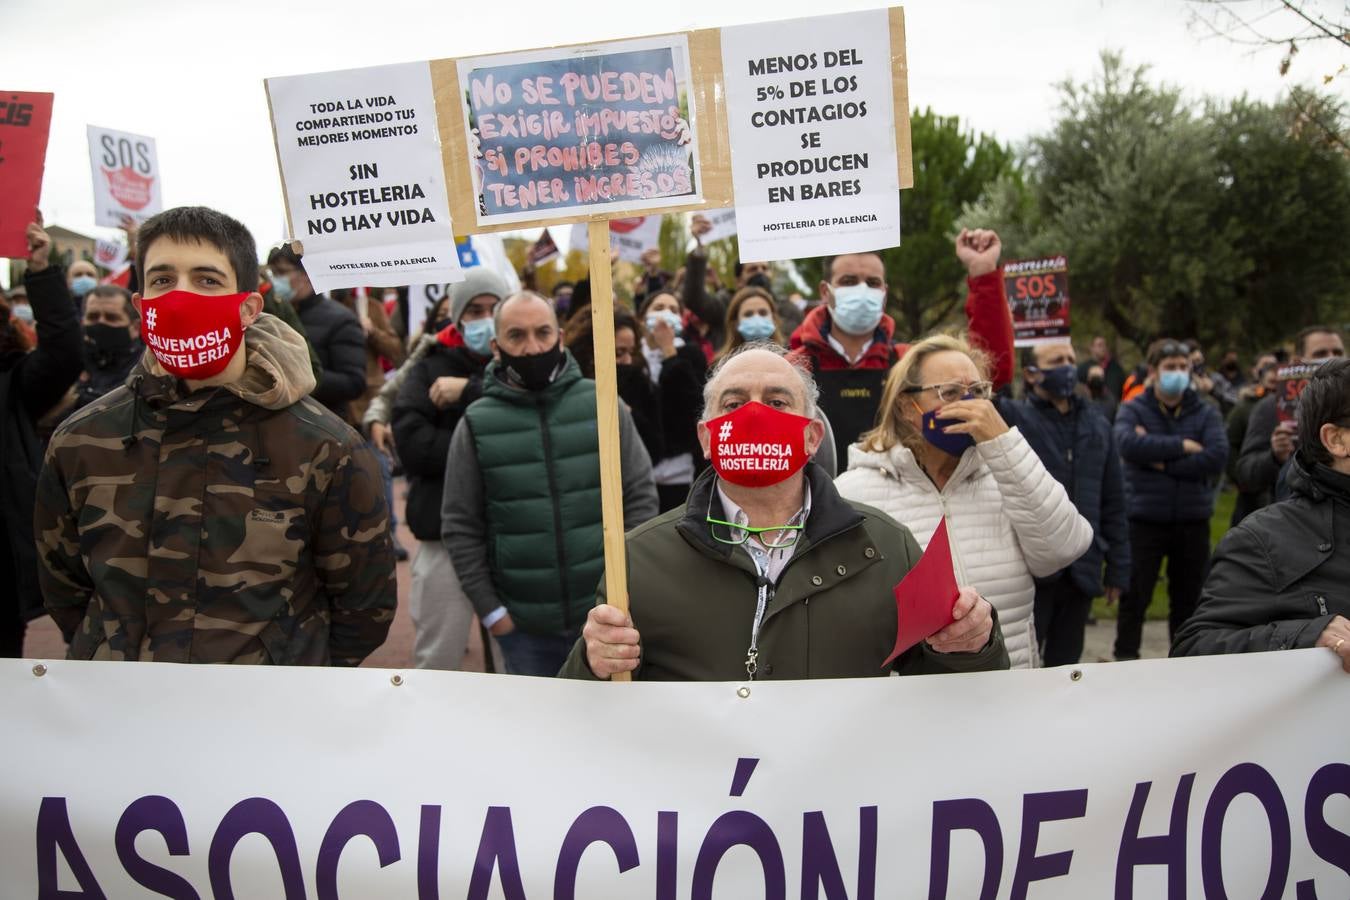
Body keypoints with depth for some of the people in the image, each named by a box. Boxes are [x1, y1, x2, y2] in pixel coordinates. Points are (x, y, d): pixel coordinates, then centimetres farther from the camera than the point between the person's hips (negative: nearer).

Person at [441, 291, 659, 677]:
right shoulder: (476, 424, -3)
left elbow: (640, 496, 1)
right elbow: (461, 527, 0)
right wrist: (489, 609, -3)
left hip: (608, 614, 0)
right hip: (525, 626, 0)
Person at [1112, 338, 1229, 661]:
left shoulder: (1206, 412, 5)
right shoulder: (1133, 410, 0)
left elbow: (1218, 456, -11)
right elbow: (1128, 444, -21)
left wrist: (1162, 461, -13)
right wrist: (1182, 446, -15)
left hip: (1192, 521, 2)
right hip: (1144, 520, -2)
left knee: (1188, 598, 12)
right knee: (1135, 597, 2)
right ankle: (1125, 659, 14)